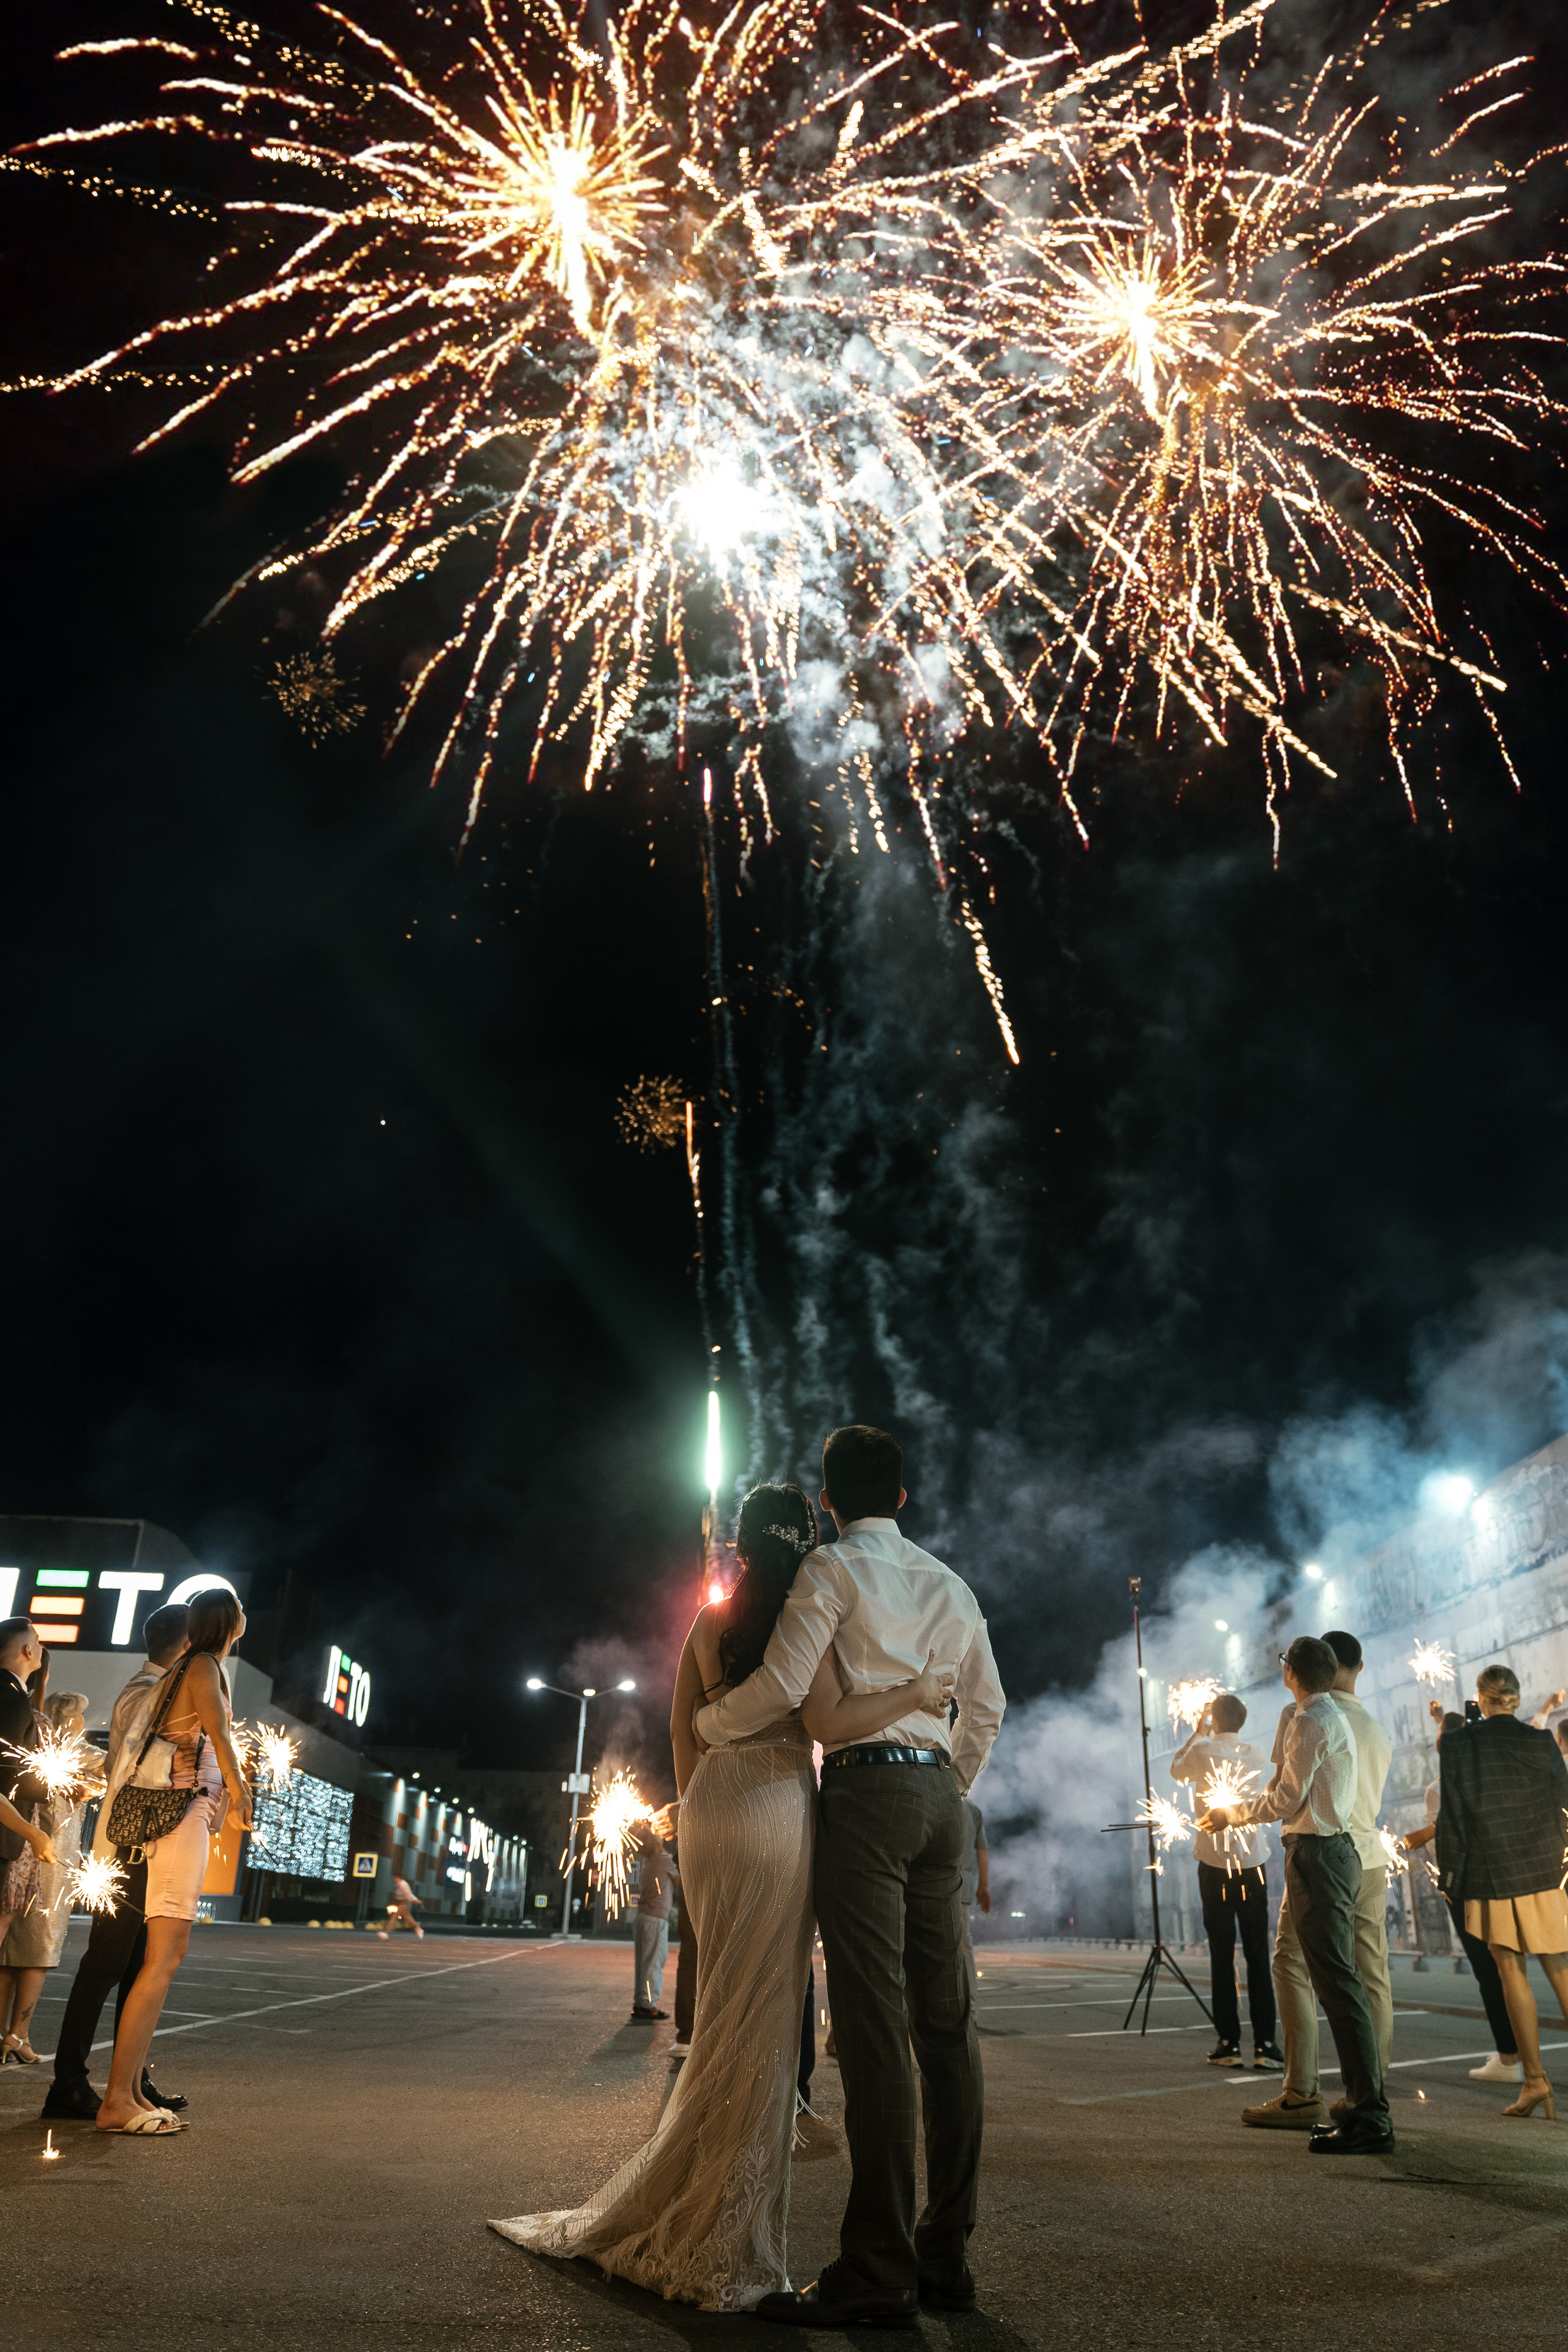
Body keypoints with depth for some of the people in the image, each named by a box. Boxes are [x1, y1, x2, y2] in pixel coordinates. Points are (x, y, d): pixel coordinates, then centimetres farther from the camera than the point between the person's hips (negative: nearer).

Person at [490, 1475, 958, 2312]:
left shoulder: (706, 1622, 12)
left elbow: (681, 1732, 15)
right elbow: (829, 1722, -16)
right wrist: (917, 1692, -7)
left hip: (709, 1804, 7)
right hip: (778, 1804, -6)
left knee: (724, 2012, 16)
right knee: (762, 2016, 1)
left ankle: (669, 2216, 25)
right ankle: (718, 2242, 8)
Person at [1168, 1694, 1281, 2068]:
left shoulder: (1202, 1751, -4)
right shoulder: (1255, 1755, 4)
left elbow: (1177, 1770, 15)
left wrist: (1197, 1733, 23)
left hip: (1214, 1863, -2)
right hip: (1252, 1862, 2)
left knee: (1222, 1956, 3)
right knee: (1258, 1956, 3)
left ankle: (1228, 2043, 4)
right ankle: (1264, 2044, 0)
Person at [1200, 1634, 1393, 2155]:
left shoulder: (1310, 1724, -14)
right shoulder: (1333, 1718, 18)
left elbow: (1288, 1799, -15)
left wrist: (1232, 1812, -3)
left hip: (1317, 1856, -11)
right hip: (1335, 1852, 11)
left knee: (1338, 1984, -9)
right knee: (1339, 1982, 14)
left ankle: (1370, 2119, -7)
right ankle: (1366, 2107, 20)